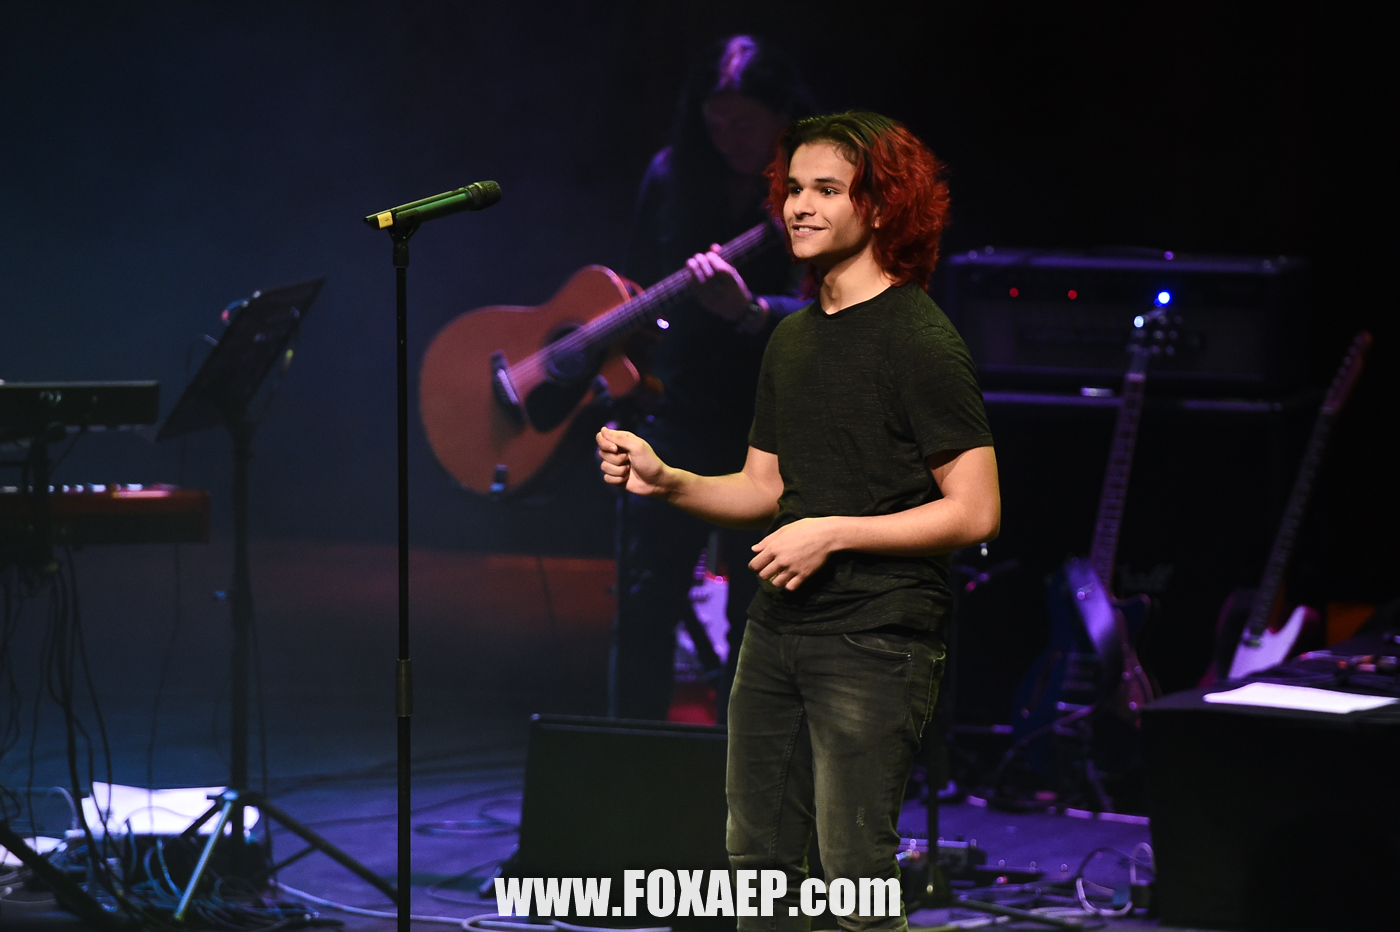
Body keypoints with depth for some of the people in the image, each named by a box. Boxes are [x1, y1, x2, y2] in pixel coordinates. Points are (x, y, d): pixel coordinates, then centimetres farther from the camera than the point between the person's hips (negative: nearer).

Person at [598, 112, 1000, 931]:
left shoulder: (919, 342, -11)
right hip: (779, 624, 8)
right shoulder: (793, 339, 14)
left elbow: (975, 512, -15)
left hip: (874, 644, -8)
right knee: (759, 860, 11)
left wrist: (834, 533, -17)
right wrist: (666, 481, 2)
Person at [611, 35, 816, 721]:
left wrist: (748, 311, -36)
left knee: (754, 620, 1)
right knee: (645, 605, 4)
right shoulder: (673, 175, 5)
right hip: (677, 419, 4)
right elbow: (637, 282, 19)